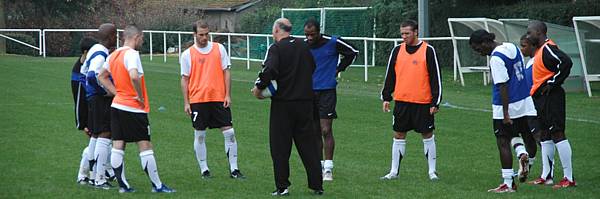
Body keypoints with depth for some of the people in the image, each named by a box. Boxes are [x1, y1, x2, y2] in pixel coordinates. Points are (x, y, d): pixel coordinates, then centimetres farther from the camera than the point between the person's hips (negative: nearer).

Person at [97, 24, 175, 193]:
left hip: (117, 105, 8)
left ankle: (122, 185, 9)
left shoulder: (114, 55, 10)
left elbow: (102, 76, 20)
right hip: (134, 109, -8)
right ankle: (157, 185, 3)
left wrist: (117, 92, 12)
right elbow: (134, 76, -32)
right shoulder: (132, 54, -16)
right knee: (145, 146, -1)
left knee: (117, 146, 6)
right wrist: (140, 96, -18)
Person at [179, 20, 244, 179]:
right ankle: (204, 169, 14)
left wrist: (228, 95, 0)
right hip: (197, 100, -1)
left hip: (219, 99, 1)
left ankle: (233, 169, 4)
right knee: (199, 135, 3)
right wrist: (186, 103, -1)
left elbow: (226, 72, 7)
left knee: (229, 132, -2)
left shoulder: (219, 49, 5)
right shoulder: (187, 54, 2)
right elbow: (185, 79, 5)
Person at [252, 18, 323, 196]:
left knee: (280, 147, 4)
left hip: (283, 103, -5)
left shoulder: (276, 48, -11)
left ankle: (282, 186, 4)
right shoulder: (303, 46, 7)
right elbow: (312, 68, 19)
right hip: (305, 101, 5)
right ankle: (317, 185, 10)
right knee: (308, 143, 10)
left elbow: (269, 70, -24)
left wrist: (258, 88, -12)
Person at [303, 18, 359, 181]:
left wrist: (338, 69, 4)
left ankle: (328, 168, -5)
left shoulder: (332, 42, -9)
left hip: (327, 91, -4)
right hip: (309, 92, 4)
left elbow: (352, 52, 6)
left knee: (326, 131, -8)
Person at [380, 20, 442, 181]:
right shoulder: (397, 50, 7)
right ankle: (394, 171, 12)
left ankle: (432, 171, 12)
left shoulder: (428, 50, -4)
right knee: (398, 135, 6)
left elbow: (435, 77, -4)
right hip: (401, 101, 3)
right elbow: (390, 75, 13)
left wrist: (435, 102, -7)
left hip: (423, 102, -3)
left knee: (427, 135, 4)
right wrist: (386, 97, 8)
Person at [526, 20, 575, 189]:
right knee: (545, 135, 15)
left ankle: (569, 178, -9)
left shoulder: (548, 49, -17)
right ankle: (546, 176, 23)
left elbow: (566, 62, -29)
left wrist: (552, 83, -21)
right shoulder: (540, 50, 15)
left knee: (557, 134, -10)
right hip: (541, 98, 11)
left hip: (551, 98, -11)